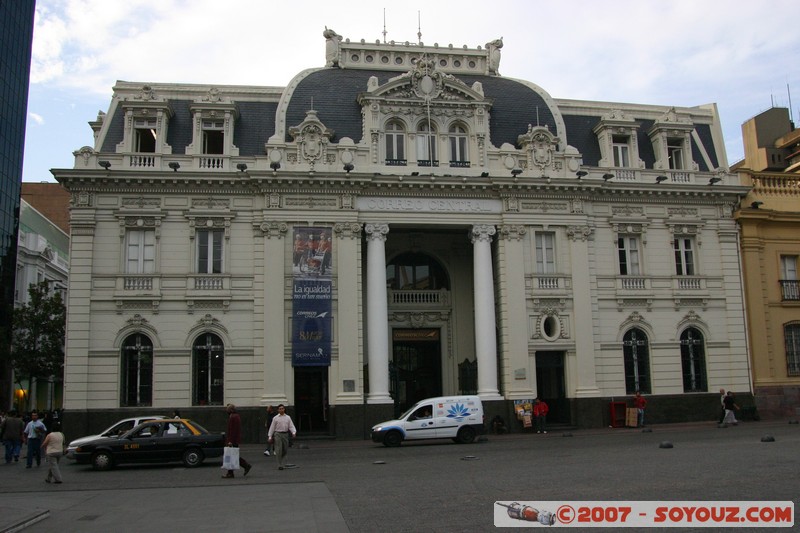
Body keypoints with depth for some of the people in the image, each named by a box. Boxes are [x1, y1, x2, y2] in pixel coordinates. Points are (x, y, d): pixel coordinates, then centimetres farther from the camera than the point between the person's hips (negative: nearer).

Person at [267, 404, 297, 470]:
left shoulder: (288, 417, 8)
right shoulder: (275, 418, 2)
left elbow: (291, 426, 2)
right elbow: (272, 427, 4)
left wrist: (294, 432, -15)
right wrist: (270, 436, 1)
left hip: (285, 434, 3)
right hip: (278, 434, -3)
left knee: (285, 450, 7)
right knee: (279, 450, -7)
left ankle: (283, 463, 23)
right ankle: (280, 465, -2)